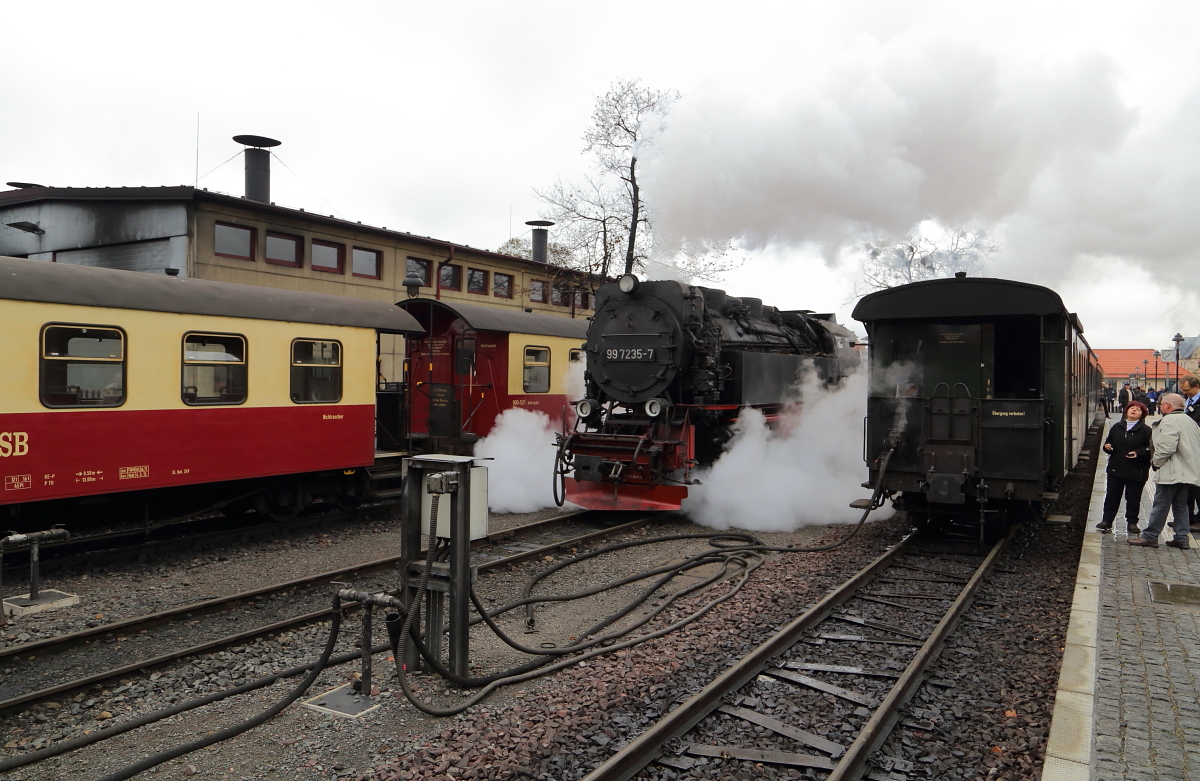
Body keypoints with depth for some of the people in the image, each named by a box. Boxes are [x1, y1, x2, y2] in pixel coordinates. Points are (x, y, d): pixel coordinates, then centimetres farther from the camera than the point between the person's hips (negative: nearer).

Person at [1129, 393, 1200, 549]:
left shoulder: (1169, 421, -15)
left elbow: (1166, 447, -23)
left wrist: (1155, 462, -7)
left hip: (1172, 472, -9)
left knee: (1160, 504, -4)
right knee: (1180, 504, 14)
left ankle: (1149, 536, 0)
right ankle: (1182, 538, 15)